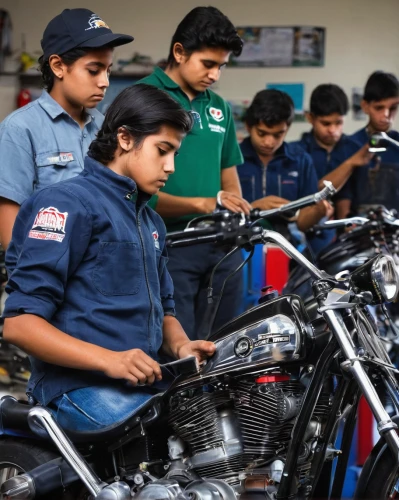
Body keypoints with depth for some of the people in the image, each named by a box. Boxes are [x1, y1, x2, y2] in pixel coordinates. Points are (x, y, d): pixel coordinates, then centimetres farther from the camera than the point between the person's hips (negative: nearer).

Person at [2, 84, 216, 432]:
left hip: (146, 381, 8)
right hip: (80, 385, -8)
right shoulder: (68, 203, -5)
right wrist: (110, 360, -22)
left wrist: (181, 346, 3)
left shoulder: (151, 221, 23)